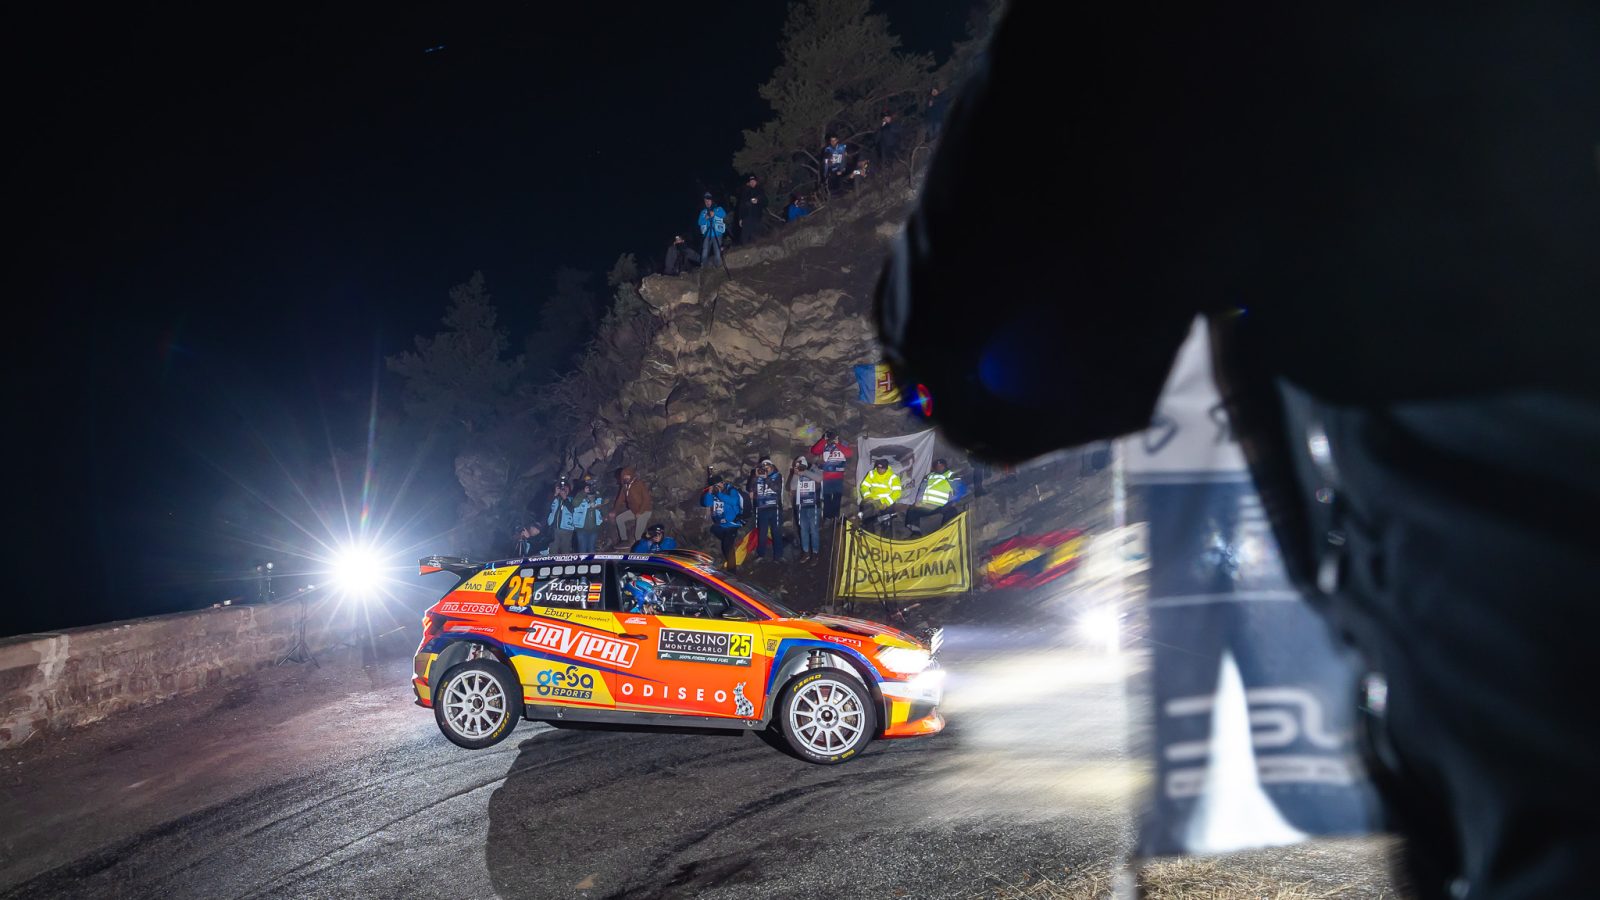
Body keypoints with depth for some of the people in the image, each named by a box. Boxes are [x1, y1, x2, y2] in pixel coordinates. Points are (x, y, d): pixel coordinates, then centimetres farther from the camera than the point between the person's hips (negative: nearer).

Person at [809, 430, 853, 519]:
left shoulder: (843, 445, 2)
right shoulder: (824, 446, 1)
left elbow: (850, 454, -14)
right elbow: (814, 451, -14)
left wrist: (838, 444, -18)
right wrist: (824, 440, -17)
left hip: (839, 478, 1)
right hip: (826, 478, -1)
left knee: (837, 498, 5)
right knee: (827, 498, 0)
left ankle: (836, 517, 12)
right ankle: (827, 518, 4)